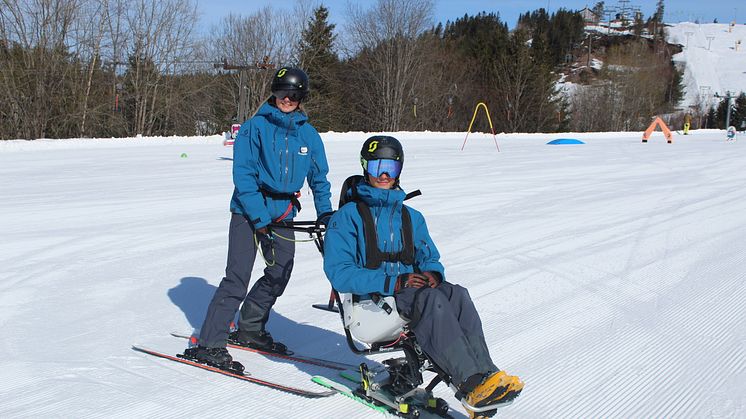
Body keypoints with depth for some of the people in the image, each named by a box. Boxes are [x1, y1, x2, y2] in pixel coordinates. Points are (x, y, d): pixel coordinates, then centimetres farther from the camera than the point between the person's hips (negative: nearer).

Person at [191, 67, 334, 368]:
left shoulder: (308, 134, 7)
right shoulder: (255, 127, -8)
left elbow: (319, 177, 15)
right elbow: (243, 175, -12)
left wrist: (325, 213, 3)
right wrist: (260, 217, -19)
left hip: (282, 213, 6)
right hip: (248, 210, -6)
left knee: (280, 274, 9)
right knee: (237, 277, -11)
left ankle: (249, 329, 29)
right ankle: (209, 344, -5)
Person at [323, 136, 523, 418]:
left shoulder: (411, 217, 22)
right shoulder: (348, 217, 4)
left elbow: (430, 257, 22)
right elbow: (338, 272, -7)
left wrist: (432, 273, -6)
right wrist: (392, 283, -19)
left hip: (409, 288, 5)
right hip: (373, 300, -5)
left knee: (457, 294, -29)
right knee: (430, 298, -36)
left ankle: (485, 375, -43)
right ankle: (473, 383, -47)